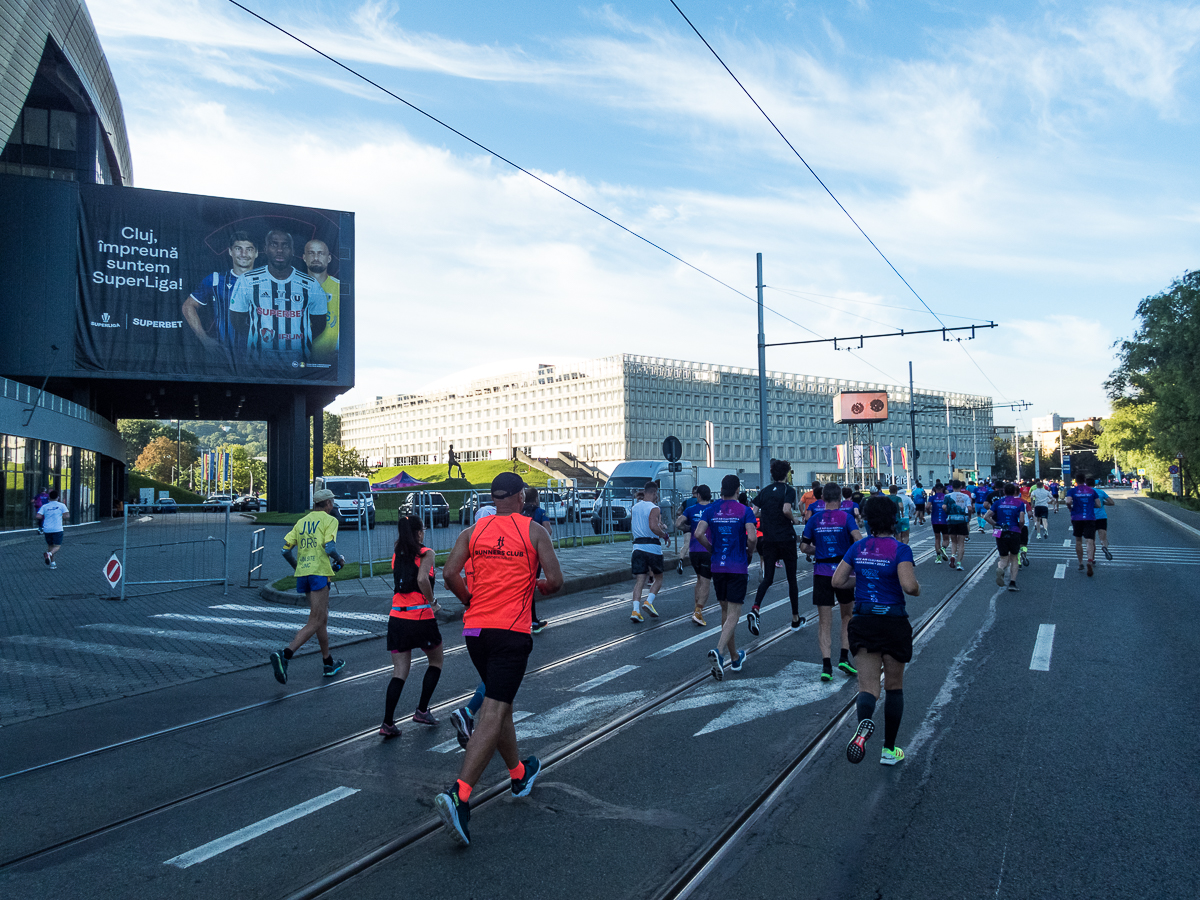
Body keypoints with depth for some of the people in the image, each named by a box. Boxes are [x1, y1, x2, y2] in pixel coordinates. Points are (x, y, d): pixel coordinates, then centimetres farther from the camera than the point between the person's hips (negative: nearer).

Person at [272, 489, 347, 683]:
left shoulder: (301, 522, 16)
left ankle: (329, 663, 26)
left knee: (323, 618, 18)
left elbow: (285, 550, 10)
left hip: (302, 573, 7)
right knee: (315, 622, -7)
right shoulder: (329, 520, -2)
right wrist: (340, 560, 4)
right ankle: (284, 655, -24)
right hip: (319, 572, -7)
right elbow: (329, 548, -16)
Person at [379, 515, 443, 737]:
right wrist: (432, 603, -9)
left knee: (399, 671, 7)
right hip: (421, 615, -5)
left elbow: (399, 582, 11)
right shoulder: (426, 553, -5)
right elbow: (422, 579, -20)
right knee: (436, 661, 18)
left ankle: (387, 723, 0)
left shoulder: (396, 554, 11)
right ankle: (422, 711, 17)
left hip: (397, 617, 5)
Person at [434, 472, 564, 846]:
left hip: (475, 629, 5)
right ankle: (458, 795, -20)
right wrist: (539, 586, 17)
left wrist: (471, 601, 12)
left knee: (497, 702, 21)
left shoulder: (472, 531, 7)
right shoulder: (534, 531, -1)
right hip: (512, 632, -5)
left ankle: (519, 774, 39)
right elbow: (555, 581, -6)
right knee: (494, 712, -7)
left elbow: (450, 574, -5)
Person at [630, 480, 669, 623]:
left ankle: (635, 610, -10)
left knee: (639, 579, 3)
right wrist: (664, 534, -8)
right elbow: (653, 526, -24)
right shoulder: (654, 508, -9)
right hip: (652, 547, -5)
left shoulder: (635, 507, 12)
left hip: (638, 546, 5)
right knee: (658, 578, 13)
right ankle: (649, 602, -4)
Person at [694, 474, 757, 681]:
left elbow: (698, 534, -9)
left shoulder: (711, 510, 3)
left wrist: (712, 550, 7)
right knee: (733, 615, -3)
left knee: (725, 612, 16)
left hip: (717, 567, 4)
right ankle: (719, 651, -26)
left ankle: (735, 658, 26)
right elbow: (752, 537, -17)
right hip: (738, 568, -4)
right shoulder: (744, 511, -6)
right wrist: (750, 553, 2)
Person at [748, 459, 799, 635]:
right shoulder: (788, 490, -6)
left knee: (768, 578, 5)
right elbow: (786, 509, -23)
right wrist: (793, 519, -4)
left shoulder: (764, 491, 8)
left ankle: (754, 609, -20)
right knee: (792, 578, 10)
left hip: (768, 539, 4)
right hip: (786, 538, -4)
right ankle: (795, 618, 18)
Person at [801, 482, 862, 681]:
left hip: (821, 573, 1)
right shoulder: (846, 517, -5)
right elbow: (859, 540, -17)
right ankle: (844, 658, 12)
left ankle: (826, 665, -3)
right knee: (847, 616, 19)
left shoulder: (814, 519, 2)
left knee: (824, 622, 4)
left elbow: (805, 547, 5)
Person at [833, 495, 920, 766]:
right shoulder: (900, 549, -11)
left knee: (868, 685, 0)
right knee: (894, 687, 15)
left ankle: (865, 721, -34)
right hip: (893, 622, -2)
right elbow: (909, 586, -23)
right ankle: (889, 750, 23)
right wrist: (918, 588, -1)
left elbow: (837, 581, 4)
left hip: (863, 623, 3)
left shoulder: (857, 547, 2)